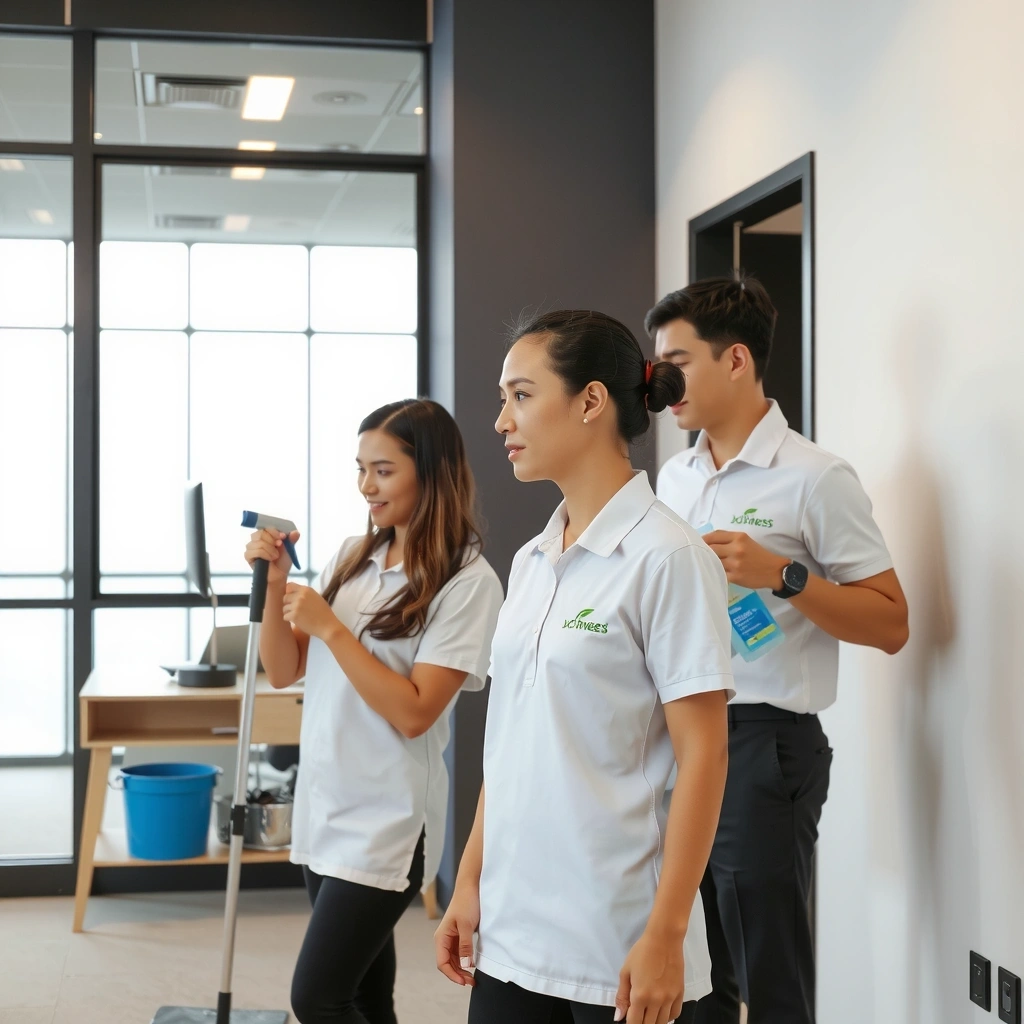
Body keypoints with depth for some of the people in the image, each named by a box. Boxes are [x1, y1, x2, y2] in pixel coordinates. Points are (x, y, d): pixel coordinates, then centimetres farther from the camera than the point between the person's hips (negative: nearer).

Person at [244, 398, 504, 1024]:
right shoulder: (352, 558, 8)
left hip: (386, 822, -7)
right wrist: (276, 583, -5)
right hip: (323, 806, 7)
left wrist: (329, 627, -17)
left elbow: (413, 713, -17)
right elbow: (283, 672, 10)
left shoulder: (467, 581, -12)